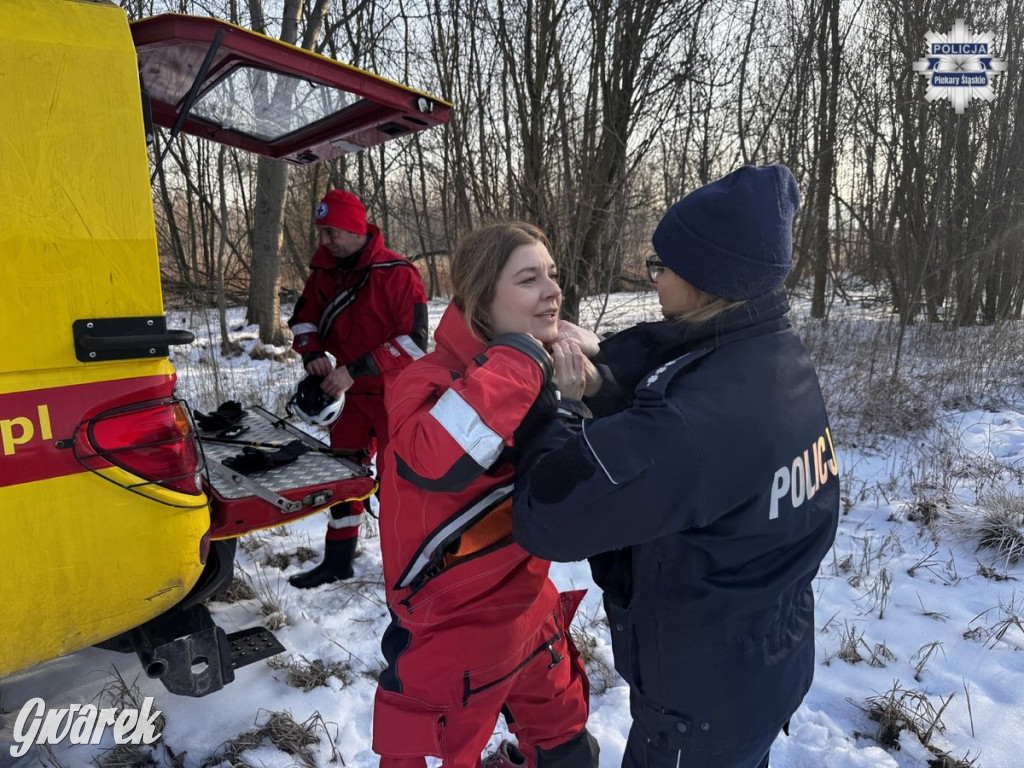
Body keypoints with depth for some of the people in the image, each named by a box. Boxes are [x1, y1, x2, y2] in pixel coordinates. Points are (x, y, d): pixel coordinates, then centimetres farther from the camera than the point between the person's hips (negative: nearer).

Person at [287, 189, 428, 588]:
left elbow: (413, 341, -23)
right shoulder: (324, 271, 1)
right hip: (355, 394, 7)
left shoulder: (397, 274, -19)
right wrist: (312, 353, -11)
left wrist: (355, 369, -25)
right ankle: (338, 560, 31)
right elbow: (304, 319, 11)